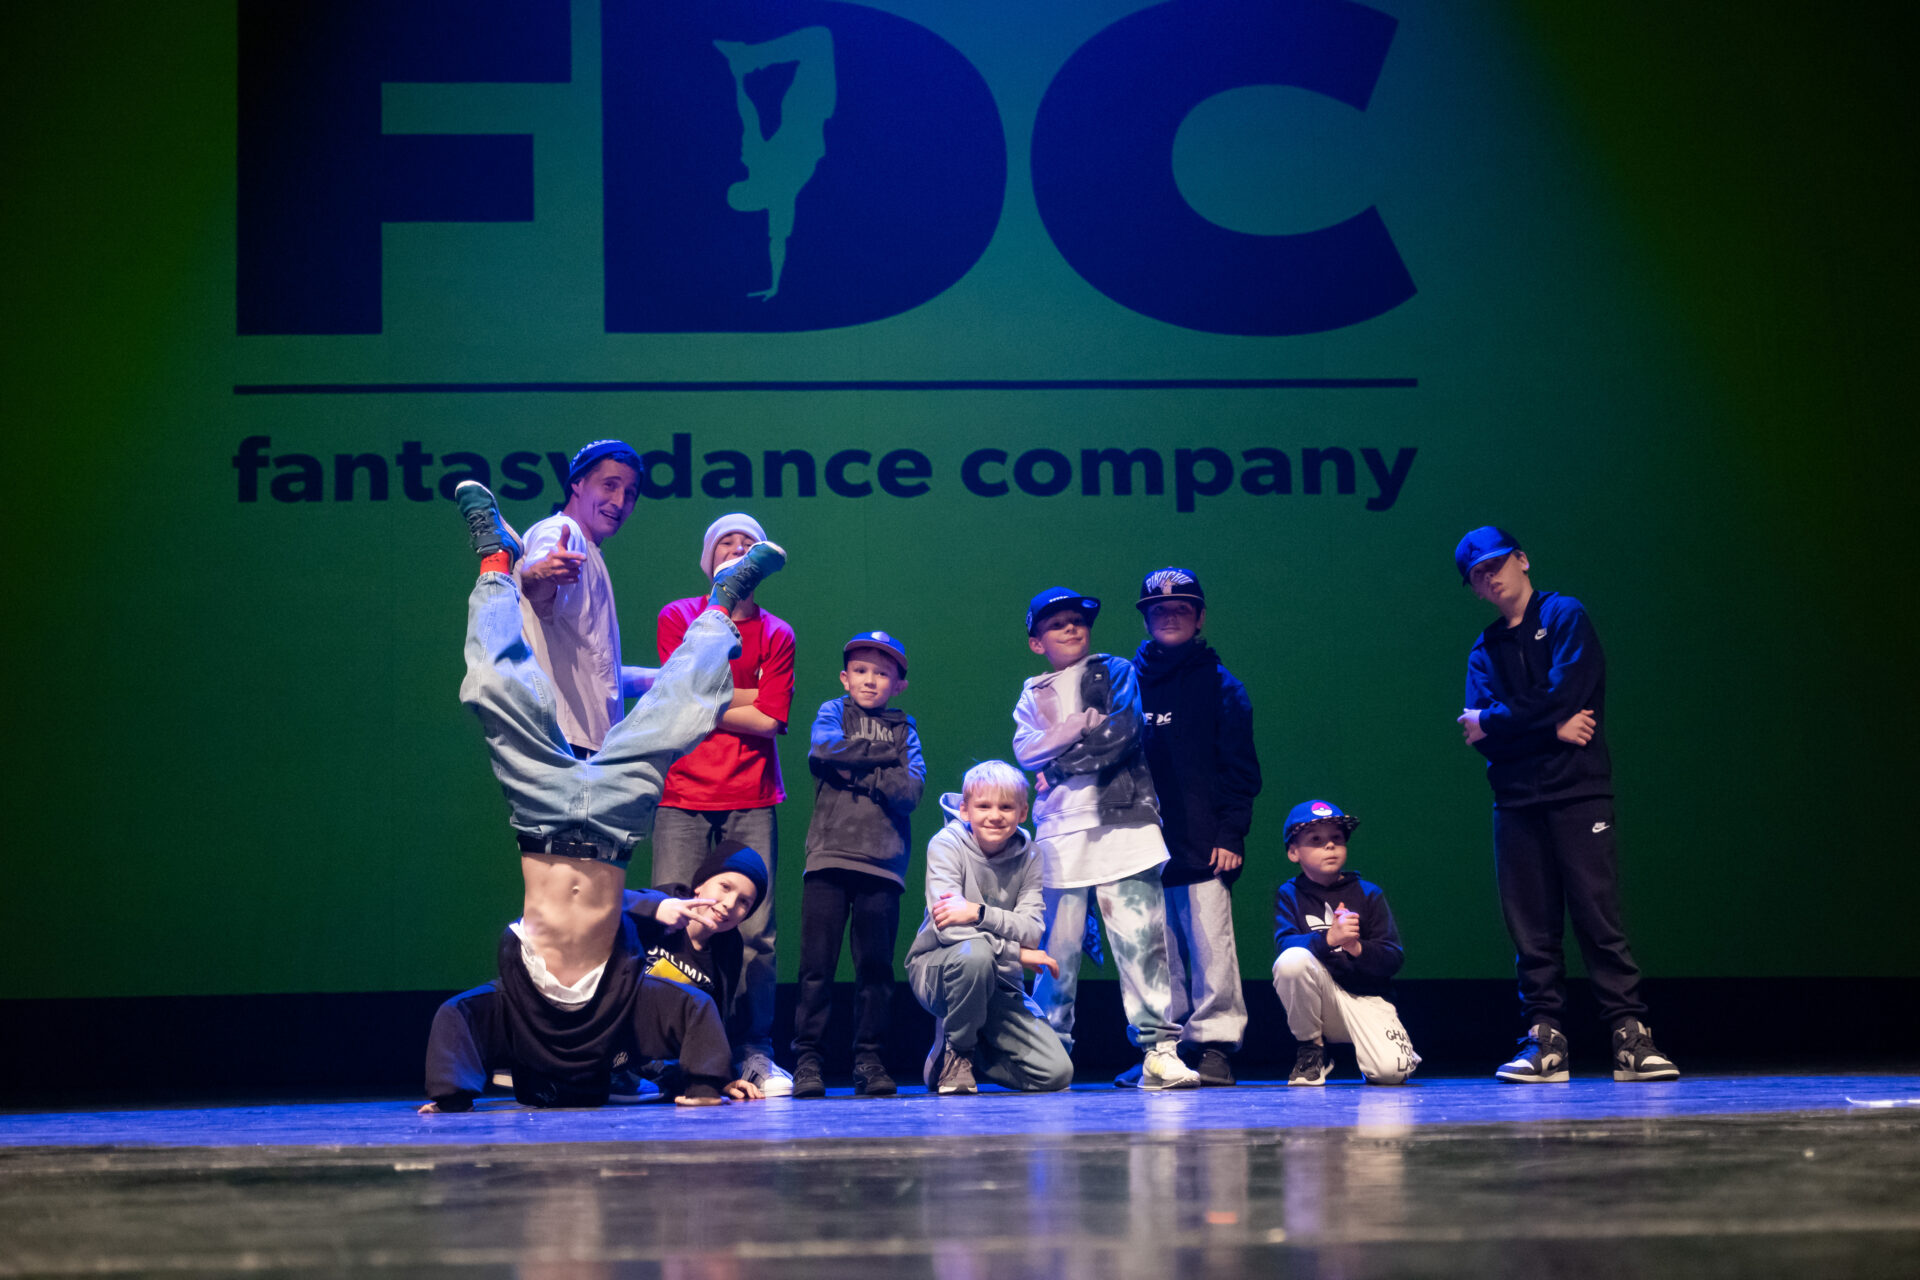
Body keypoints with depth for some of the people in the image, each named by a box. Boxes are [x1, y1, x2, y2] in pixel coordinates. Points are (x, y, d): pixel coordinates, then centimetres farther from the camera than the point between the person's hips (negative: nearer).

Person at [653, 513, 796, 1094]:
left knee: (754, 931, -5)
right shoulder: (678, 617, 10)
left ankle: (754, 1054, 2)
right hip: (683, 797, -1)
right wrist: (747, 698, -1)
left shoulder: (776, 635, 12)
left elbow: (771, 720, 0)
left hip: (751, 802, 1)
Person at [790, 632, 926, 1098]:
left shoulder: (904, 728, 16)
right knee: (817, 966, -5)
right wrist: (883, 757, -1)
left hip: (883, 863, 2)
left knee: (876, 968, 1)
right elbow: (823, 749, -10)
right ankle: (807, 1060, -1)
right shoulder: (834, 711, 14)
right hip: (829, 856, -2)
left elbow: (911, 791, 1)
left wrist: (858, 771, -6)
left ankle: (869, 1061, 8)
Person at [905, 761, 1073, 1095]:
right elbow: (948, 929, -24)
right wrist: (1016, 953, -22)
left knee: (1056, 1073, -11)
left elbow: (1032, 931, -14)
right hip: (935, 969, -4)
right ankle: (955, 1050, -13)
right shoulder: (947, 845, -13)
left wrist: (978, 913, -31)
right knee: (975, 953, -40)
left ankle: (967, 1057, 17)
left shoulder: (1028, 857, -1)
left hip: (999, 981, 4)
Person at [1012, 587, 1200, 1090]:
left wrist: (1059, 758, -2)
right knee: (1057, 947, 1)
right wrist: (1084, 726, -6)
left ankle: (1159, 1049, -10)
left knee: (1141, 939, -10)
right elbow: (1026, 752, 3)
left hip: (1122, 821, -2)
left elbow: (1124, 731, -3)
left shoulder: (1115, 673, 14)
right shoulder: (1032, 695, 21)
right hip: (1059, 831, 2)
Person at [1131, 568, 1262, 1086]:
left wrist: (1230, 834, -7)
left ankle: (1216, 1044, 0)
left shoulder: (1219, 684, 5)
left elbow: (1239, 767, 2)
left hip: (1203, 844, -3)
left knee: (1210, 943, -6)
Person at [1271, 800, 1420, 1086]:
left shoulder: (1368, 893, 3)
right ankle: (1312, 1048, -8)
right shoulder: (1289, 895, 3)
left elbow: (1394, 958, -5)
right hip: (1319, 996, 0)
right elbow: (1284, 943, -17)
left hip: (1366, 997, 0)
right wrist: (1327, 939, -36)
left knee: (1390, 1071, -25)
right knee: (1292, 960, -32)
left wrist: (1358, 948, -26)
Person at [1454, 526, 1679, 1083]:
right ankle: (1545, 1041, 4)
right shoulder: (1485, 650, 18)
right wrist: (1549, 727, -8)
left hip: (1577, 793, -4)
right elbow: (1479, 734, 5)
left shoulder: (1564, 617, 5)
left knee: (1599, 920, -9)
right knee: (1532, 929, 2)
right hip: (1515, 801, 5)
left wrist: (1494, 721, 0)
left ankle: (1631, 1039, -9)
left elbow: (1565, 695, -10)